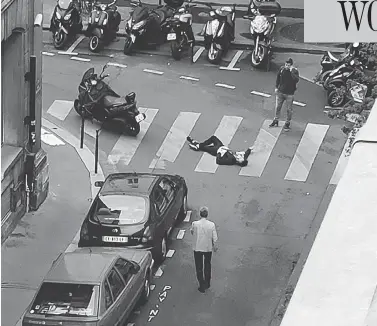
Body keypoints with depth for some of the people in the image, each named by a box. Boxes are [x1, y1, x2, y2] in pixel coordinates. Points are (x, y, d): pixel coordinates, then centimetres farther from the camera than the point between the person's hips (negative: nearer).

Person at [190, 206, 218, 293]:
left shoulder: (195, 224, -18)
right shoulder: (211, 225, -15)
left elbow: (192, 232, 3)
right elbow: (214, 238, -9)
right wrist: (214, 246, 8)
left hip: (197, 248, -2)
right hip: (208, 248, 2)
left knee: (199, 267, 11)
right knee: (207, 266, 23)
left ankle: (202, 286, 11)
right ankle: (207, 283, 36)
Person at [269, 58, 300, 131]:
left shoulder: (295, 71, -14)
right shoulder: (282, 69, -3)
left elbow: (297, 80, -30)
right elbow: (278, 78, 12)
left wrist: (292, 72, -36)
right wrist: (277, 87, 10)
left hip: (289, 94, -4)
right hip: (280, 92, 4)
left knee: (289, 109, 7)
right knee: (277, 107, 13)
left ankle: (287, 123, 22)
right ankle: (276, 121, 30)